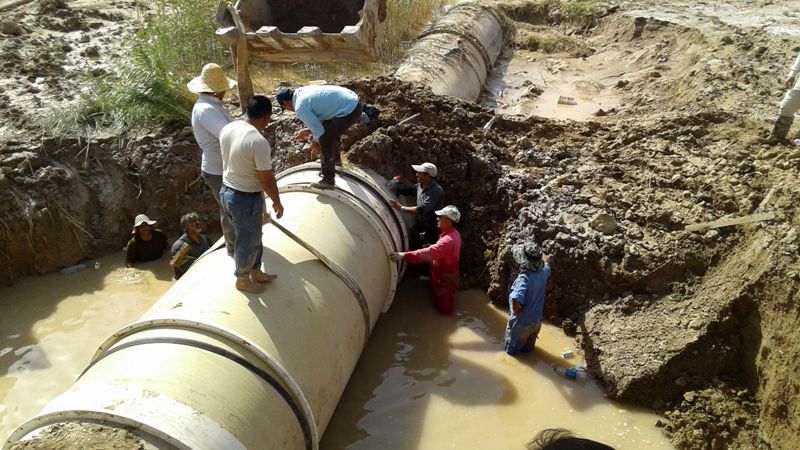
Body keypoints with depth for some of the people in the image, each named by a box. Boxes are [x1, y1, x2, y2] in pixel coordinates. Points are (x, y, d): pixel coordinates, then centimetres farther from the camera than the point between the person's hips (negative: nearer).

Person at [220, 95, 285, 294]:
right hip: (247, 199, -8)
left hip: (227, 192, 8)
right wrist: (277, 203, -6)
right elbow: (267, 180, -21)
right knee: (248, 241, 14)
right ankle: (243, 279, 35)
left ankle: (256, 272, 43)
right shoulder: (259, 142, -27)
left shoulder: (228, 128, -3)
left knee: (252, 236, 26)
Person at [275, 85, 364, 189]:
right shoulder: (304, 91, 15)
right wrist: (308, 131, 26)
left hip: (349, 110, -9)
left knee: (325, 141, 1)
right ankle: (334, 158, 52)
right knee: (331, 132, 28)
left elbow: (318, 130, -8)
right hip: (353, 100, 9)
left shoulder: (300, 107, -13)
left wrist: (315, 143, 13)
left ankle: (328, 180, 10)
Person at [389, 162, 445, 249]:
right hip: (420, 227, 9)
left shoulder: (436, 191, -25)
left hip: (431, 231, -9)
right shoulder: (420, 186, 3)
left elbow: (422, 210, -33)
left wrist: (401, 208, -32)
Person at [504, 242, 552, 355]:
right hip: (536, 321, 6)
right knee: (528, 349, 32)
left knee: (512, 350, 22)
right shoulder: (543, 272, -14)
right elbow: (546, 262, 13)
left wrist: (517, 311, -27)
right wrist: (546, 259, 36)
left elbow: (516, 301, -49)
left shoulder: (524, 278, -36)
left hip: (521, 323, -6)